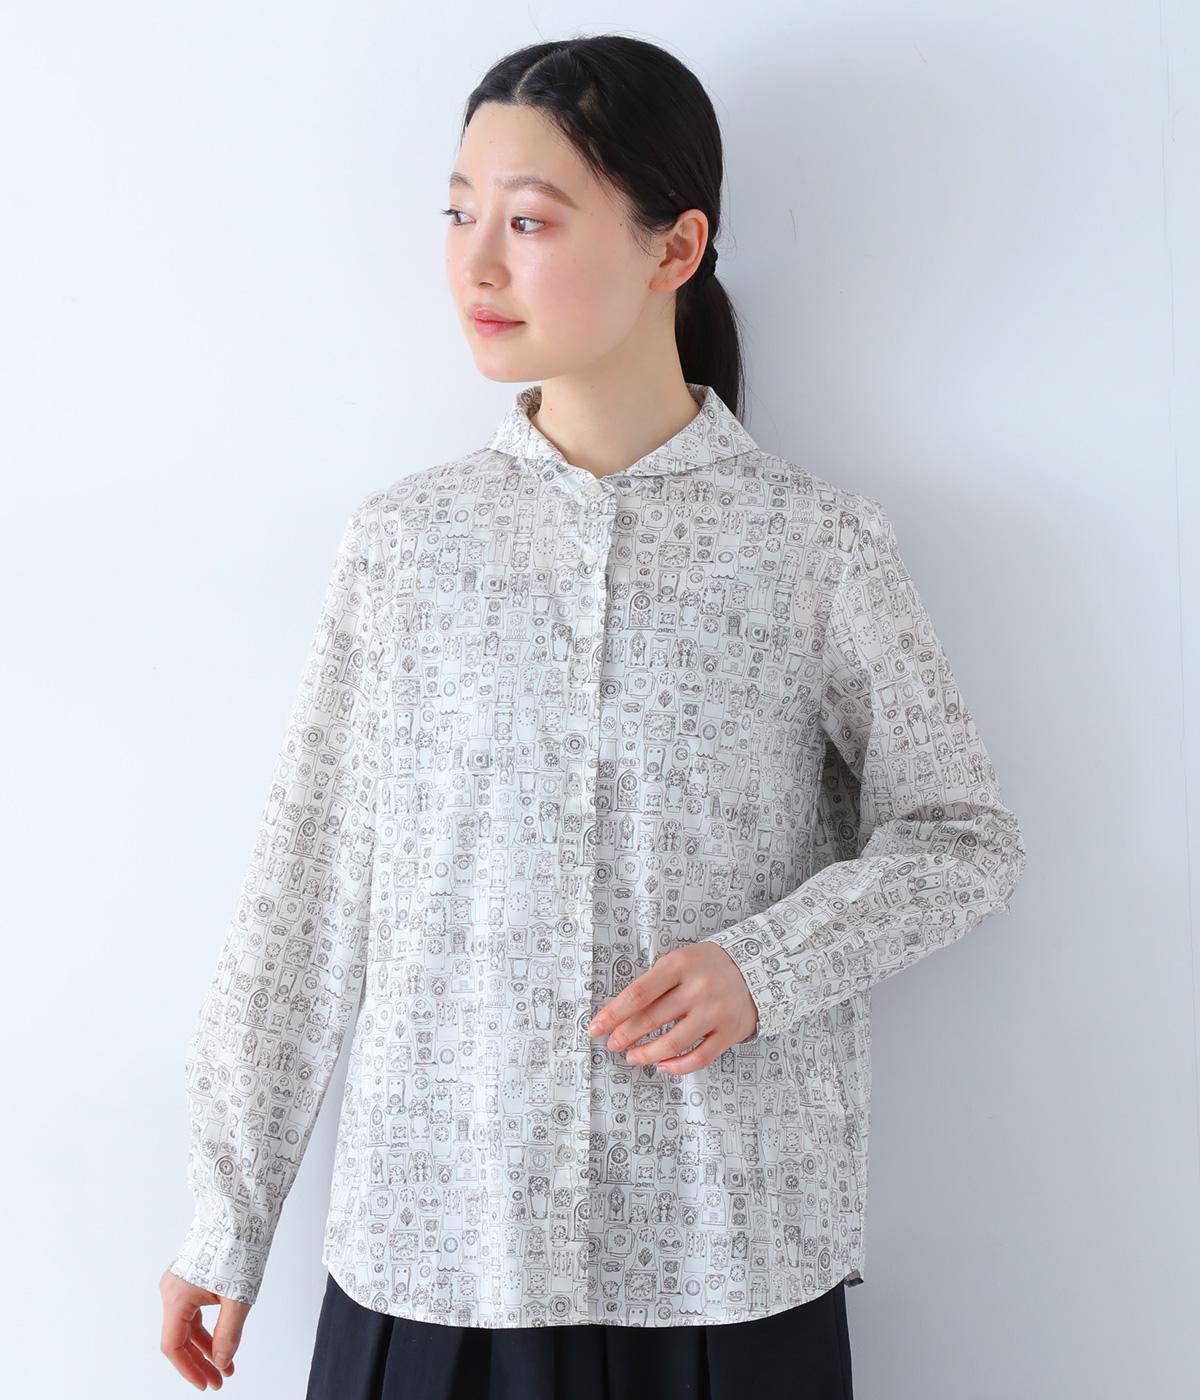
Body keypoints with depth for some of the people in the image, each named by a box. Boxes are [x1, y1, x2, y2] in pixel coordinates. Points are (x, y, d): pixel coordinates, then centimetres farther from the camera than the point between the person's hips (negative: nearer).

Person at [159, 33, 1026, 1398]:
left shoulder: (817, 542, -4)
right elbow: (306, 887, 3)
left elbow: (961, 835, 3)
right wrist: (228, 1217, 7)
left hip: (732, 1252, -1)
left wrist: (765, 964, -14)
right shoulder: (402, 541, 0)